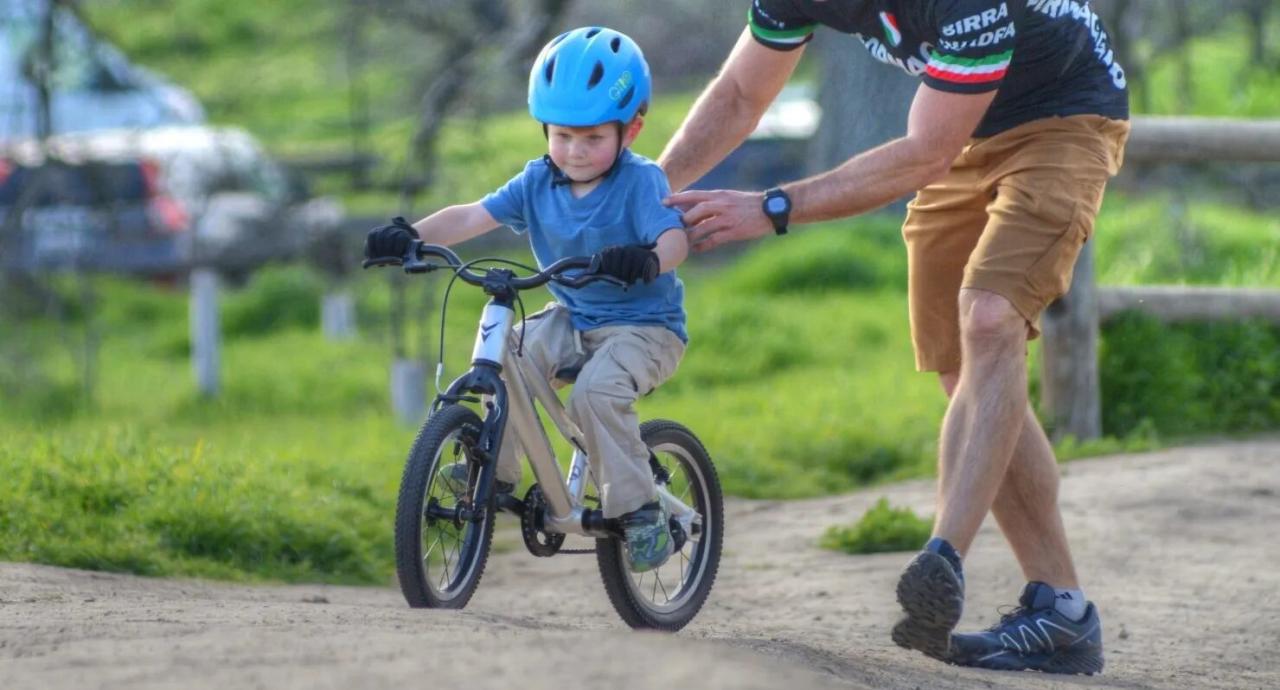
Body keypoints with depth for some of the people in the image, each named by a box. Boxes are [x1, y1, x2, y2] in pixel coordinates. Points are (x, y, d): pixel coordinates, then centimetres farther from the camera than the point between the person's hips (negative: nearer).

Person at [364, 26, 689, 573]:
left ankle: (639, 510, -19)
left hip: (644, 326, -5)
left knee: (596, 392, -32)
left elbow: (673, 238, -30)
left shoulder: (641, 182, -14)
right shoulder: (538, 182, 0)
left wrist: (648, 259, -55)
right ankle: (494, 470, -11)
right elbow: (473, 217, -7)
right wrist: (411, 235, -24)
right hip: (571, 318, 5)